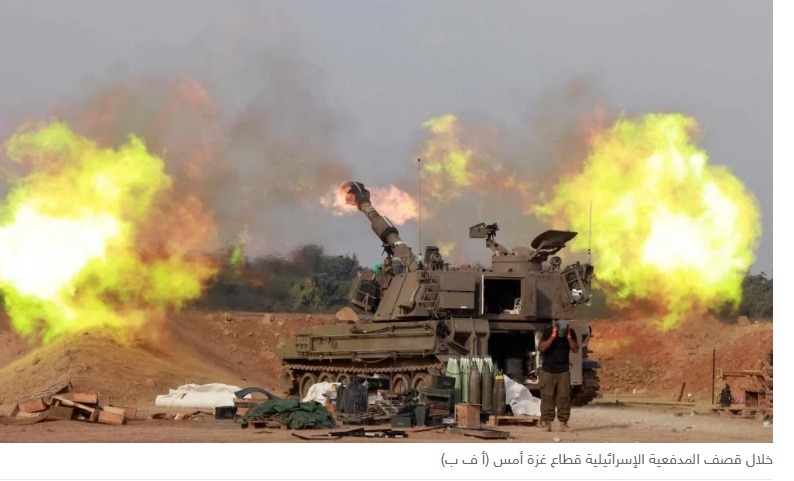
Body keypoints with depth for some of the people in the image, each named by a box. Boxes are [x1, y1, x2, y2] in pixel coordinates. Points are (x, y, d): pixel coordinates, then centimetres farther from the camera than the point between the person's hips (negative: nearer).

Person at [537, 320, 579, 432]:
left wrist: (569, 337, -21)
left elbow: (575, 349, -9)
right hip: (548, 371, -2)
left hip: (563, 371, 2)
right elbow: (541, 347, -20)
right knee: (547, 397, -4)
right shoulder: (548, 331, -10)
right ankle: (547, 422, 1)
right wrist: (553, 336, -27)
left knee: (564, 397, -2)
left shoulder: (571, 333, -2)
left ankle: (563, 423, 3)